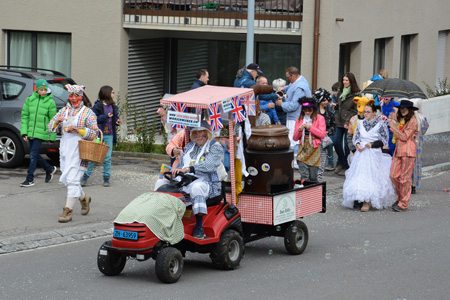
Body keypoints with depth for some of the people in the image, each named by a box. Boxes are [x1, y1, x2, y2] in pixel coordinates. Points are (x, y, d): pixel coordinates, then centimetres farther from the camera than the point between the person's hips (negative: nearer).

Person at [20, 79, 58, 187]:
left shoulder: (50, 102, -2)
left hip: (41, 132, -4)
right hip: (30, 132, 4)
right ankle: (50, 169, 35)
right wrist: (24, 132, -2)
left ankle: (30, 179, -4)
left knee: (33, 155, -10)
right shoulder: (29, 100, 5)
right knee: (35, 155, 13)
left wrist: (52, 136, 2)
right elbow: (24, 116, 7)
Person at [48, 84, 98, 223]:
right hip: (65, 149, 6)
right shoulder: (63, 110, 14)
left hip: (79, 151, -6)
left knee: (73, 179, -12)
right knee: (66, 179, 11)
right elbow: (51, 128, 13)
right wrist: (57, 121, -9)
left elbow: (94, 133, -6)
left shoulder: (88, 113, 0)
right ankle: (84, 198, 36)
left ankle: (68, 210, -13)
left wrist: (78, 130, -19)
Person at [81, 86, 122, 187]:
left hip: (109, 136, 5)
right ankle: (85, 177, 6)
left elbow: (115, 118, 21)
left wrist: (117, 122, -1)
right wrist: (105, 116, -22)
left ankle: (106, 178, 11)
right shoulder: (98, 106, -7)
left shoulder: (113, 107, 11)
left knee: (107, 158, 2)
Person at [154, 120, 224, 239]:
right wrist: (174, 172, -2)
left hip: (209, 183, -7)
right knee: (161, 183, -6)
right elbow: (181, 164, 24)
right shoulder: (190, 147, 23)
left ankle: (199, 228, -39)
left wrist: (187, 169, -31)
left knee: (196, 187, -41)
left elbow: (209, 165, -19)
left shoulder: (215, 147, -1)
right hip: (184, 181, 7)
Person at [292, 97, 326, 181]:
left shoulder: (320, 118, 4)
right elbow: (295, 138, 11)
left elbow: (322, 135, -6)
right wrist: (299, 130, -9)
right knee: (304, 176, -9)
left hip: (314, 149, -2)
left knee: (313, 177, 0)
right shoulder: (299, 120, 12)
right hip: (303, 149, 2)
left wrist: (311, 127, -13)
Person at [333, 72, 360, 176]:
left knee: (347, 145, -4)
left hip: (349, 123, -7)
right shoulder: (340, 92, 13)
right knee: (336, 142, 2)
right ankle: (340, 163, 21)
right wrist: (335, 105, 3)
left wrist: (348, 122, -17)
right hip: (340, 122, 7)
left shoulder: (356, 94, -8)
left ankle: (346, 167, 9)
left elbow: (356, 111, -10)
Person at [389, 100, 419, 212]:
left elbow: (404, 137, -12)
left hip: (408, 151, -8)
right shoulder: (400, 119, 18)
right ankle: (400, 197, 21)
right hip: (398, 150, 8)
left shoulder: (412, 121, -7)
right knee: (394, 175, 3)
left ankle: (404, 203, 2)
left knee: (405, 177, -4)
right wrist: (394, 121, 9)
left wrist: (393, 126, -7)